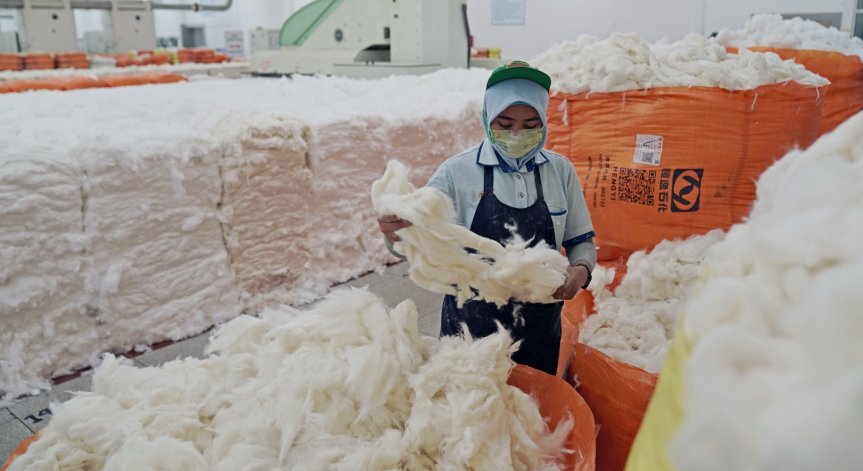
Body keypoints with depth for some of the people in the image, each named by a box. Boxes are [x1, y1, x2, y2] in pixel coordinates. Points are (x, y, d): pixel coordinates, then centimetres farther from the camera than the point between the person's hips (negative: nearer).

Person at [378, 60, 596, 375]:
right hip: (470, 327, -2)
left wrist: (581, 269, -12)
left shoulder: (560, 170, 1)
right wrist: (397, 234, -30)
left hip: (540, 329, 2)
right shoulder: (458, 171, -7)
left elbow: (581, 241, 10)